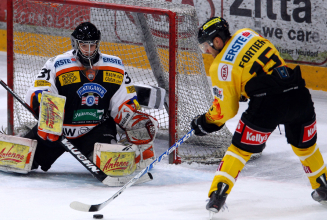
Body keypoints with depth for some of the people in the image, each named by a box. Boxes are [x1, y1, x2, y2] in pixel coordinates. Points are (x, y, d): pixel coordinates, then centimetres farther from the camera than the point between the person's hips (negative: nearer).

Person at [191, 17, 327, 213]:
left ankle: (218, 196, 2)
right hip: (298, 94, 6)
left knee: (240, 148, 8)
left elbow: (225, 109, 5)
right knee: (305, 145, 27)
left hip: (267, 104, -6)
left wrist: (206, 123, 24)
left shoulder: (221, 67, 1)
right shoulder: (247, 34, 16)